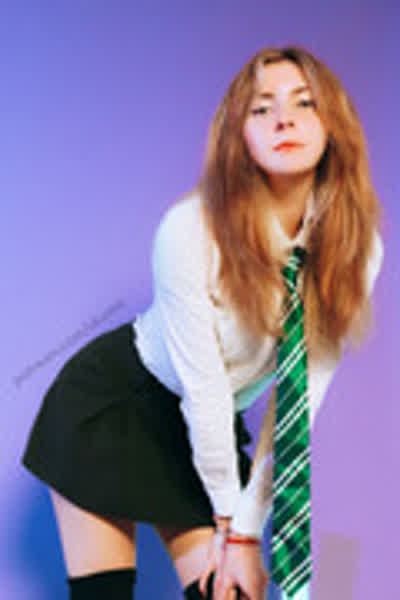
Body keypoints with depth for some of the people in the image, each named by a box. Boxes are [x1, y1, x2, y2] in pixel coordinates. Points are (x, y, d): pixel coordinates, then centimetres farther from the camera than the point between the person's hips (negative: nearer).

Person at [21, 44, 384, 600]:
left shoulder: (356, 246, -15)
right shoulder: (192, 230, -28)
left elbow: (303, 392, -13)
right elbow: (202, 388, -21)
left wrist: (248, 529, -11)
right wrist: (229, 520, -12)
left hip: (211, 429, 4)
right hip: (111, 404, -4)